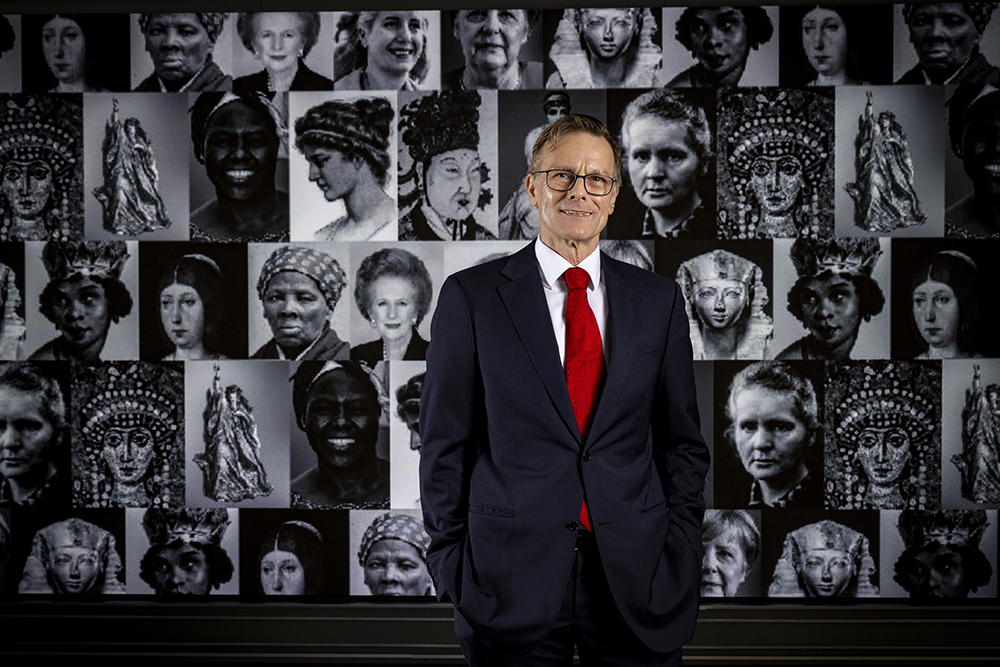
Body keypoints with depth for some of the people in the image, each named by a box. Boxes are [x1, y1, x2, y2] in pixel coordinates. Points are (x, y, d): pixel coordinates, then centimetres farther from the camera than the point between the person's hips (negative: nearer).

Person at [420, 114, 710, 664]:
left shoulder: (658, 299, 7)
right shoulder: (470, 296, 0)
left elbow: (682, 442, 10)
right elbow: (444, 446, 1)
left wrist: (680, 553, 1)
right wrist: (452, 569, -2)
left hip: (636, 576, 2)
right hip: (511, 579, -2)